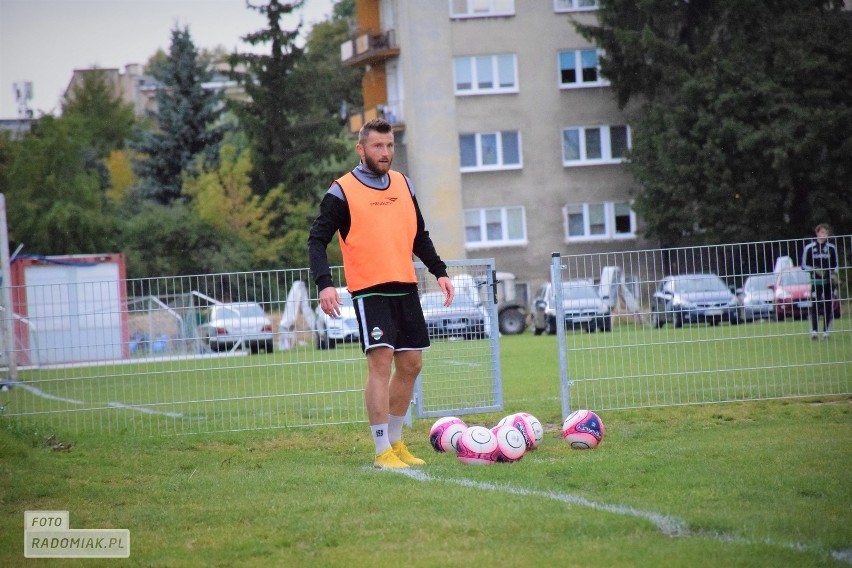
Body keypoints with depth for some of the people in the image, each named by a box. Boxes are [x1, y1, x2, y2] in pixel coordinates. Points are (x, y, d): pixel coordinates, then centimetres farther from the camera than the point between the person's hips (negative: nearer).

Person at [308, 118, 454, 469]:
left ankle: (395, 440, 24)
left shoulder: (403, 185, 12)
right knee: (381, 362, -14)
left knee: (410, 364, 9)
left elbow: (419, 236, 22)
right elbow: (317, 240, -7)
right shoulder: (342, 192, -5)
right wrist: (324, 284, -21)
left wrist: (439, 271, 12)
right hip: (369, 291, -6)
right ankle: (382, 451, -11)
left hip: (406, 288, 6)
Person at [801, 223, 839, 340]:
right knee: (815, 306, -11)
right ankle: (814, 331, -7)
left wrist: (833, 274, -2)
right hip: (816, 281, -3)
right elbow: (804, 265, 4)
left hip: (829, 282, 3)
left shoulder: (831, 248, 8)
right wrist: (815, 270, -12)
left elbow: (836, 264, 17)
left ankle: (825, 331, 9)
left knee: (829, 307, 0)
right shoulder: (809, 248, 0)